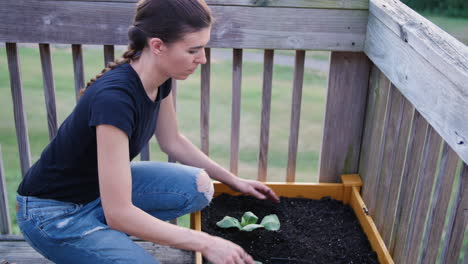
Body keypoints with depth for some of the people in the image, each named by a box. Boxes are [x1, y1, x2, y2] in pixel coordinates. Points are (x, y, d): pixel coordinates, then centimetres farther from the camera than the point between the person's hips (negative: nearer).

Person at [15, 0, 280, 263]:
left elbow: (173, 141, 9)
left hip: (104, 186, 8)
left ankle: (106, 237, 6)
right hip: (54, 212, -8)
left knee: (198, 186, -10)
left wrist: (233, 180, 10)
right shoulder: (115, 97, -35)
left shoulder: (160, 79, -10)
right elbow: (119, 213, -33)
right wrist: (205, 243, -29)